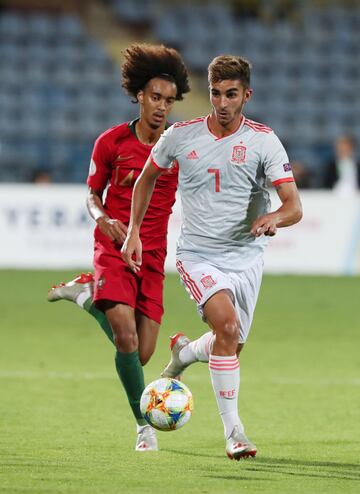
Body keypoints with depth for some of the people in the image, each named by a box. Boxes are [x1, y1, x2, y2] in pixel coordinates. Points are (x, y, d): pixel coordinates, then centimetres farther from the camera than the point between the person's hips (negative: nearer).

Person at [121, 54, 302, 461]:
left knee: (231, 345, 7)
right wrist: (133, 231, 10)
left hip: (245, 256, 2)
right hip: (197, 254, -2)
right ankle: (233, 430, -18)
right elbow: (147, 177, 16)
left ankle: (184, 352, 43)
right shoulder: (180, 136, -3)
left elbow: (293, 206, -12)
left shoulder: (263, 140, -7)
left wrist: (274, 218, -34)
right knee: (227, 324, -25)